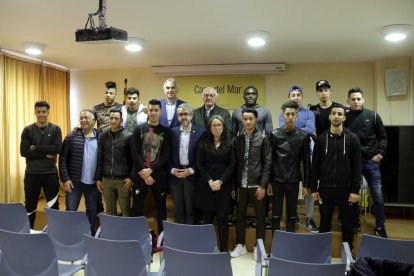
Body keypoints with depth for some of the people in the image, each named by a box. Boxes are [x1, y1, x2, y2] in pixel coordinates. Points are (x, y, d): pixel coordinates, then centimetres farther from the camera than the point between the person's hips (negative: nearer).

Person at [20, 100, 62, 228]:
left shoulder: (55, 129, 1)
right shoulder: (28, 130, 1)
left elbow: (57, 149, -12)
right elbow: (24, 151, -10)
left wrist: (36, 147, -14)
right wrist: (46, 155, -14)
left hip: (50, 173, 0)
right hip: (32, 173, 0)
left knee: (53, 206, 9)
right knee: (30, 206, 11)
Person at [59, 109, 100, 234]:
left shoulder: (101, 138, 2)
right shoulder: (71, 137, -2)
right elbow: (63, 159, -3)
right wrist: (65, 179, -10)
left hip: (93, 182, 2)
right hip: (75, 181, -1)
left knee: (92, 211, 12)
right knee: (70, 211, 4)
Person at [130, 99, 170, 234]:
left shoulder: (165, 131, 3)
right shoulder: (139, 129, 3)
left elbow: (166, 155, -4)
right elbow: (134, 153, -3)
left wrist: (150, 170, -14)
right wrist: (144, 173, -10)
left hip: (159, 175, 0)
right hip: (140, 174, 0)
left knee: (161, 207, 9)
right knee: (137, 207, 6)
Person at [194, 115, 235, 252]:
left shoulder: (229, 144, 5)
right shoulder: (203, 143, 5)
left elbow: (231, 165, 0)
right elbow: (200, 165, 1)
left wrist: (220, 181, -12)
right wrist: (210, 181, -10)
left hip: (223, 185, 0)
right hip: (206, 185, 1)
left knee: (222, 218, 0)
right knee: (208, 217, 4)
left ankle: (224, 248, 8)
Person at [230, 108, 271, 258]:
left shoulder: (263, 138, -3)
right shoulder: (238, 139, 5)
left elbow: (267, 163, -5)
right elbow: (235, 163, 7)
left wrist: (263, 185, -10)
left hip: (257, 184, -2)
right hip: (241, 185, 3)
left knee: (260, 217, 8)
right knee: (240, 216, 11)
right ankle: (240, 245, 27)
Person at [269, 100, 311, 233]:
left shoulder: (303, 136, -1)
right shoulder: (275, 135, -3)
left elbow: (306, 161, 2)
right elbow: (269, 160, -3)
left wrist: (306, 184, 1)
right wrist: (268, 181, -5)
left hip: (294, 182, 1)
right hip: (277, 181, -1)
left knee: (292, 215, 11)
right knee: (276, 215, 8)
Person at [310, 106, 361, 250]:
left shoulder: (352, 138, -1)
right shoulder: (321, 138, 3)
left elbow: (357, 166, -3)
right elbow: (315, 165, 3)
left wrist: (355, 190, -8)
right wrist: (313, 188, 0)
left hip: (345, 188, -1)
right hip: (325, 188, 1)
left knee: (347, 223, 10)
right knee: (324, 223, 11)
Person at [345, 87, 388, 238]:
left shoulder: (373, 116, 1)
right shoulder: (344, 118, 0)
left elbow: (383, 137, 6)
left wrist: (380, 154, -4)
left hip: (370, 161, 0)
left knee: (378, 195, 0)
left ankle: (380, 227, 14)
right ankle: (355, 223, 26)